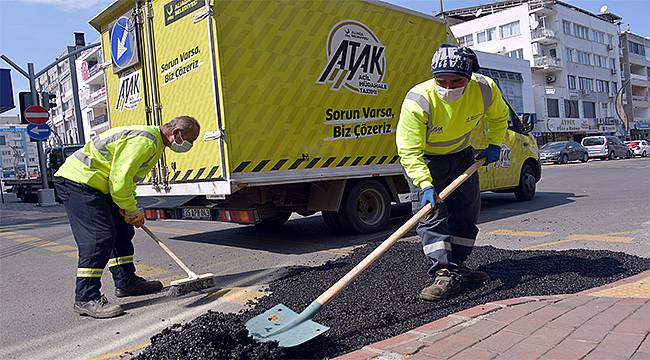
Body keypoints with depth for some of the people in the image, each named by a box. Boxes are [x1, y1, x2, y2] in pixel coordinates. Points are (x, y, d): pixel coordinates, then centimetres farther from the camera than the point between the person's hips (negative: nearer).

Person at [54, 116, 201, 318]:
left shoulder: (155, 143, 12)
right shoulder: (144, 141, -24)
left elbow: (127, 180, 19)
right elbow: (120, 181, -26)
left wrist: (132, 211, 9)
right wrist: (132, 211, -12)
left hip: (95, 184, 11)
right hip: (78, 181, -11)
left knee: (122, 231, 13)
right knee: (99, 237, -16)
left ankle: (126, 282, 24)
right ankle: (86, 299, -9)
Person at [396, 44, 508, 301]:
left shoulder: (485, 90, -22)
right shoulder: (417, 101, -34)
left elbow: (499, 116, 4)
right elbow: (409, 152, -33)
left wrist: (494, 145, -3)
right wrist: (425, 185, -41)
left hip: (462, 154, 5)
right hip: (424, 159, -4)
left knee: (467, 211, 8)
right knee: (431, 214, -14)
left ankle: (457, 264, 23)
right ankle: (446, 274, -13)